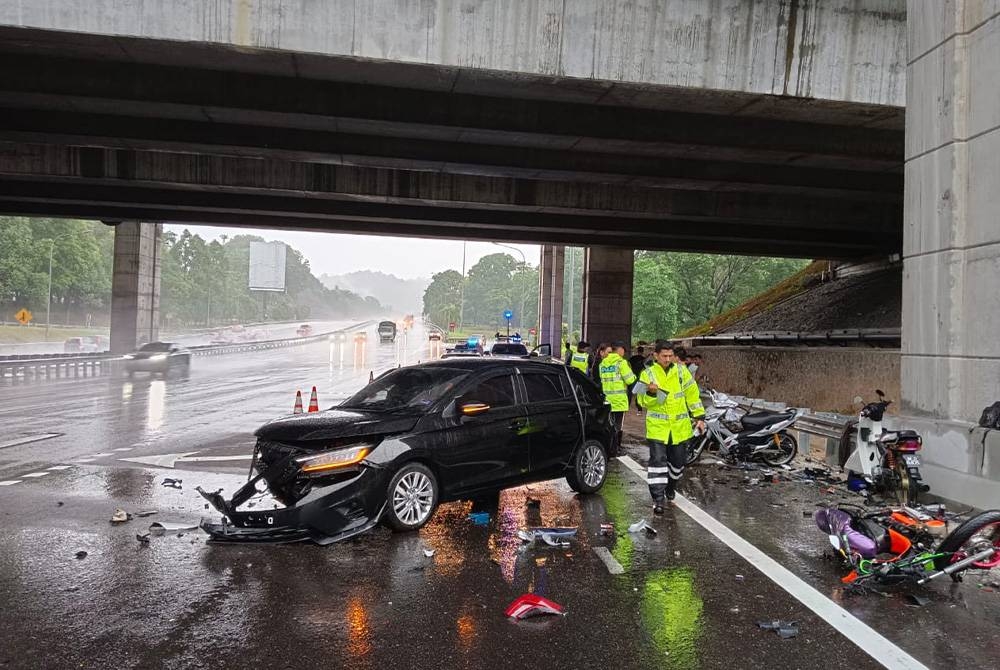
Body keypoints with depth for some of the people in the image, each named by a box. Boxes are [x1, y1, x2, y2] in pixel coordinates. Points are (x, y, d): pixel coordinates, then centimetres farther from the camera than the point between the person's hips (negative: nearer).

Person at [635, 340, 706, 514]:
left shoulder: (681, 371, 3)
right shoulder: (648, 374, -3)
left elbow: (692, 394, 9)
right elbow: (643, 402, -6)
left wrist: (698, 416, 7)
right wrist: (651, 393, -26)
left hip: (679, 426, 3)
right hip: (657, 426, -3)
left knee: (678, 460, 14)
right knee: (658, 460, -9)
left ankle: (671, 486, 40)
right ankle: (658, 498, -3)